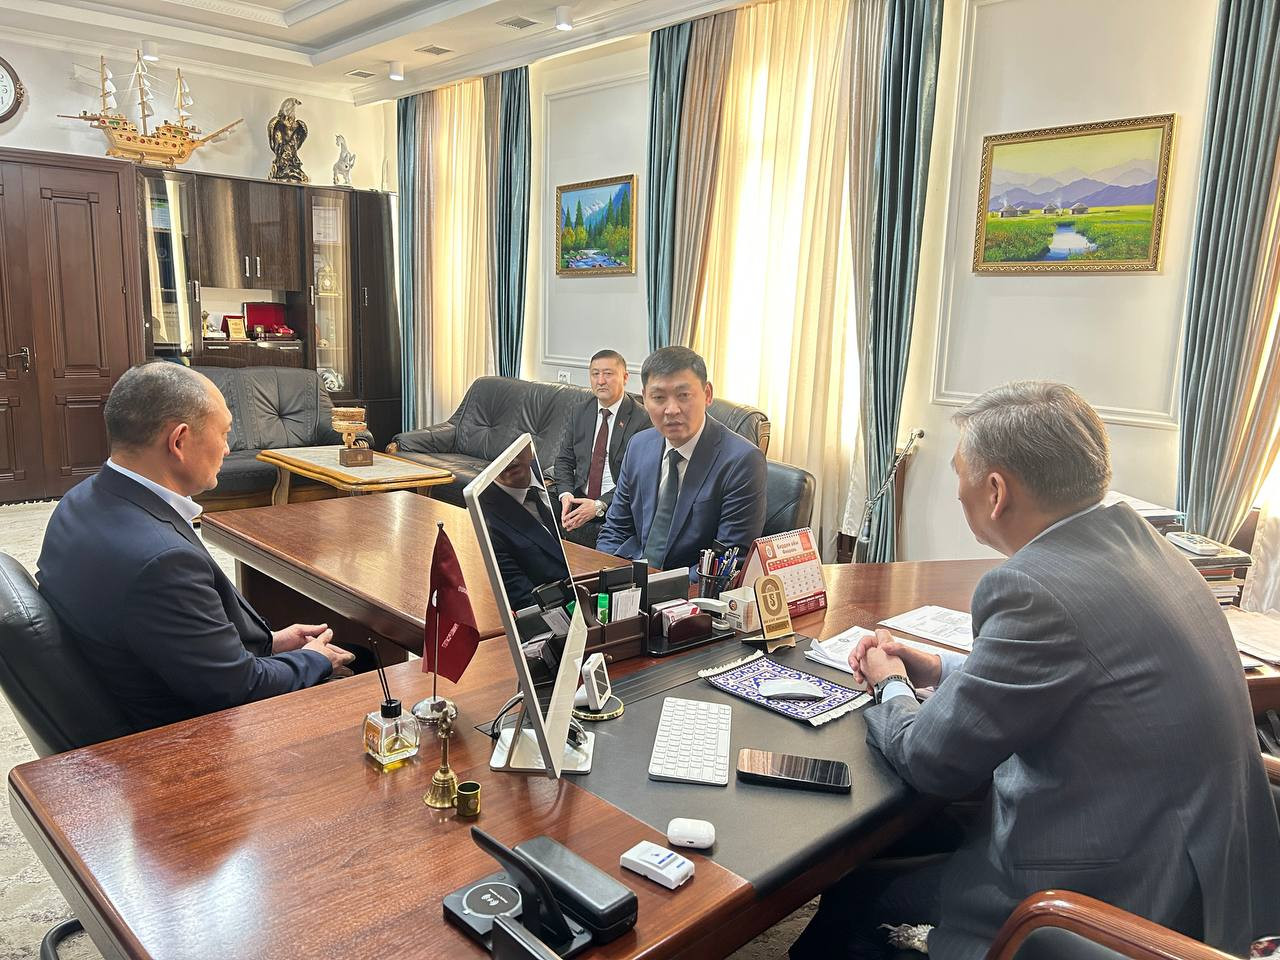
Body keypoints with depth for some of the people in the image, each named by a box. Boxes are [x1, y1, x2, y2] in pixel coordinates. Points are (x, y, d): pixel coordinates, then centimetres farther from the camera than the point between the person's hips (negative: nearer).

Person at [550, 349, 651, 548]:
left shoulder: (642, 420, -8)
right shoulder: (580, 412, 10)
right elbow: (564, 460, 12)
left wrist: (599, 505, -21)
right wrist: (566, 494, -9)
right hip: (578, 497, 5)